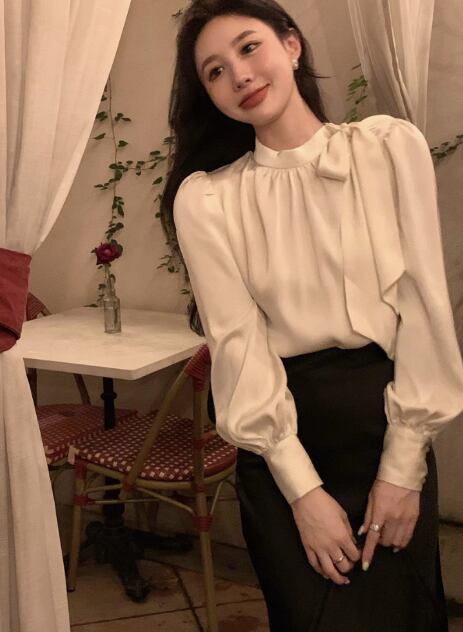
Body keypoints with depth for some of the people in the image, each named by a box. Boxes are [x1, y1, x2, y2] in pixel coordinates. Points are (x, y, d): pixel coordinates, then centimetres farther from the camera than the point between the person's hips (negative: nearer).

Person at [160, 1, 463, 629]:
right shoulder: (204, 198, -4)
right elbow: (240, 343, -8)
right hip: (284, 441, -1)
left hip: (391, 422, 1)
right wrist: (303, 491, -12)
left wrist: (403, 465, -8)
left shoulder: (391, 146, -3)